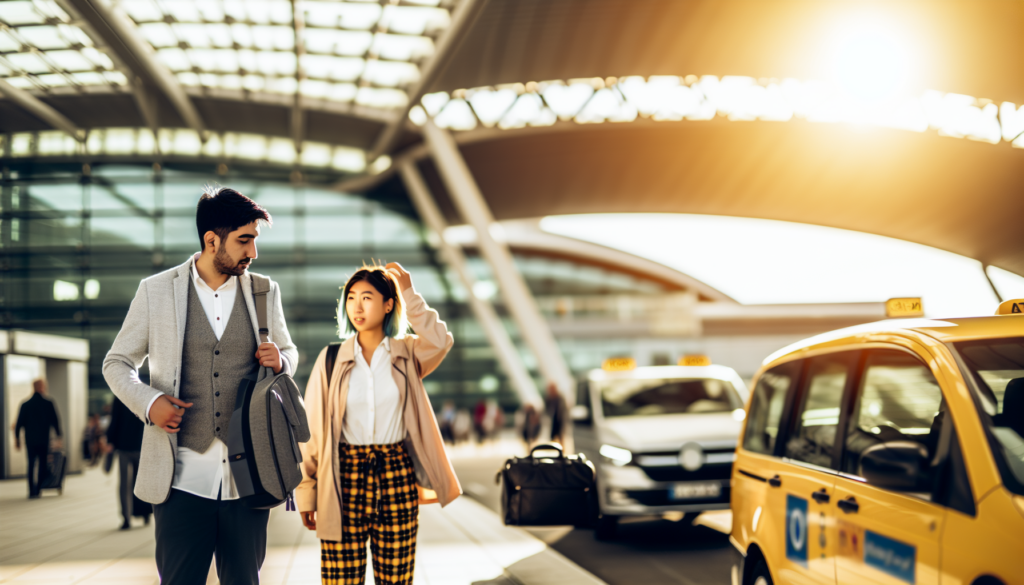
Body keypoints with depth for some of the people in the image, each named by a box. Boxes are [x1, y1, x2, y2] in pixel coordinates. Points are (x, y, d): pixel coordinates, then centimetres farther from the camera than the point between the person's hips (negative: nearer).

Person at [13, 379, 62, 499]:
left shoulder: (25, 405, 2)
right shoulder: (49, 403, -4)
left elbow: (19, 424, 2)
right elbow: (55, 421, -3)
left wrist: (17, 440, 9)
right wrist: (58, 437, 5)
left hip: (30, 440, 2)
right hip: (45, 440, -2)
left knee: (31, 465, 6)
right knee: (43, 465, 7)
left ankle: (32, 491, 1)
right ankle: (39, 490, 3)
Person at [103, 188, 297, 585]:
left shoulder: (264, 292, 9)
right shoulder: (156, 291, 2)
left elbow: (289, 352, 22)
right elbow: (117, 363, 9)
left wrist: (279, 360, -3)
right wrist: (147, 402, -11)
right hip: (183, 475, -2)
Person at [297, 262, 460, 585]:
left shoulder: (407, 354, 7)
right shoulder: (332, 360, 5)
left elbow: (440, 340, -17)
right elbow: (313, 429, 5)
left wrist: (409, 293, -11)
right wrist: (307, 492, 1)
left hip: (397, 476, 1)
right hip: (344, 477, -1)